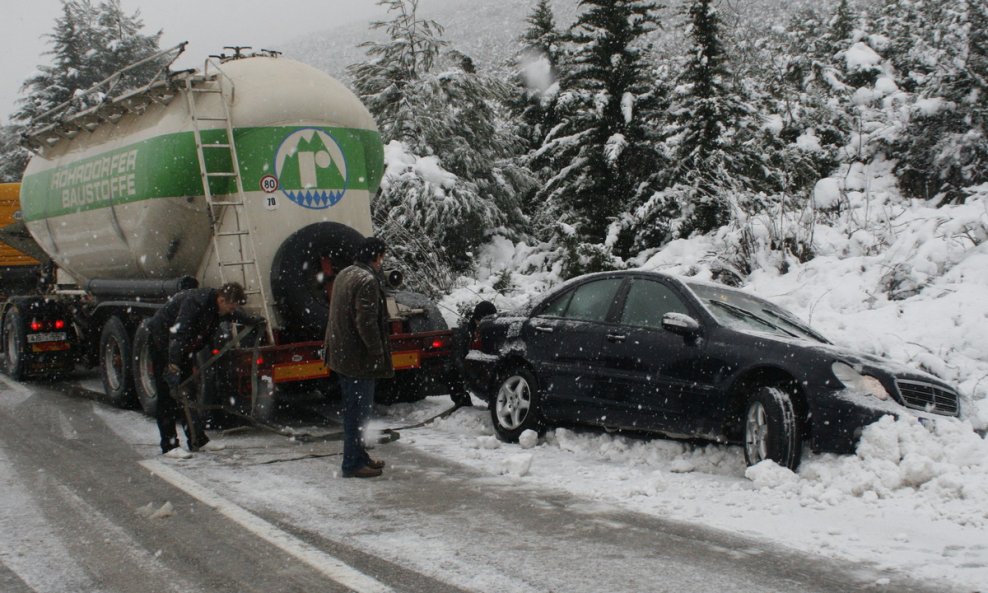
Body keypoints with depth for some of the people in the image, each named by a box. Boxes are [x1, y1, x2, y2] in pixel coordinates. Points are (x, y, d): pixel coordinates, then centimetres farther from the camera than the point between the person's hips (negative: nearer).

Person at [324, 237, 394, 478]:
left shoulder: (344, 275, 12)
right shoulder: (367, 281, -19)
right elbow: (367, 323, -24)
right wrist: (378, 353, -16)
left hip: (342, 356, 10)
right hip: (359, 359, -10)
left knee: (354, 410, 18)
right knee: (358, 411, -2)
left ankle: (359, 456, 28)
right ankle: (353, 463, 3)